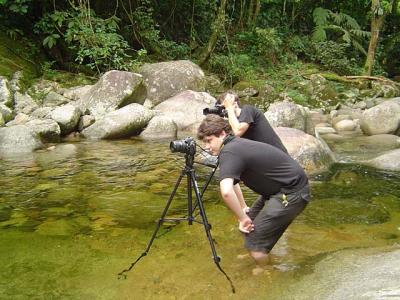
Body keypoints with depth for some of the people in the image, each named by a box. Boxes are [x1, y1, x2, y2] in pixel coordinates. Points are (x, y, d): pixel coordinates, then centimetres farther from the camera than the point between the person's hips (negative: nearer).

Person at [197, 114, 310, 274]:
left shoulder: (228, 152, -21)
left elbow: (226, 192, -37)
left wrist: (242, 218, -23)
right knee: (252, 221, 22)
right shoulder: (236, 144, 9)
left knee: (254, 238, -6)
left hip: (291, 193, -10)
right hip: (280, 189, 10)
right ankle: (255, 255, 46)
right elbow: (232, 182, 24)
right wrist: (244, 210, 22)